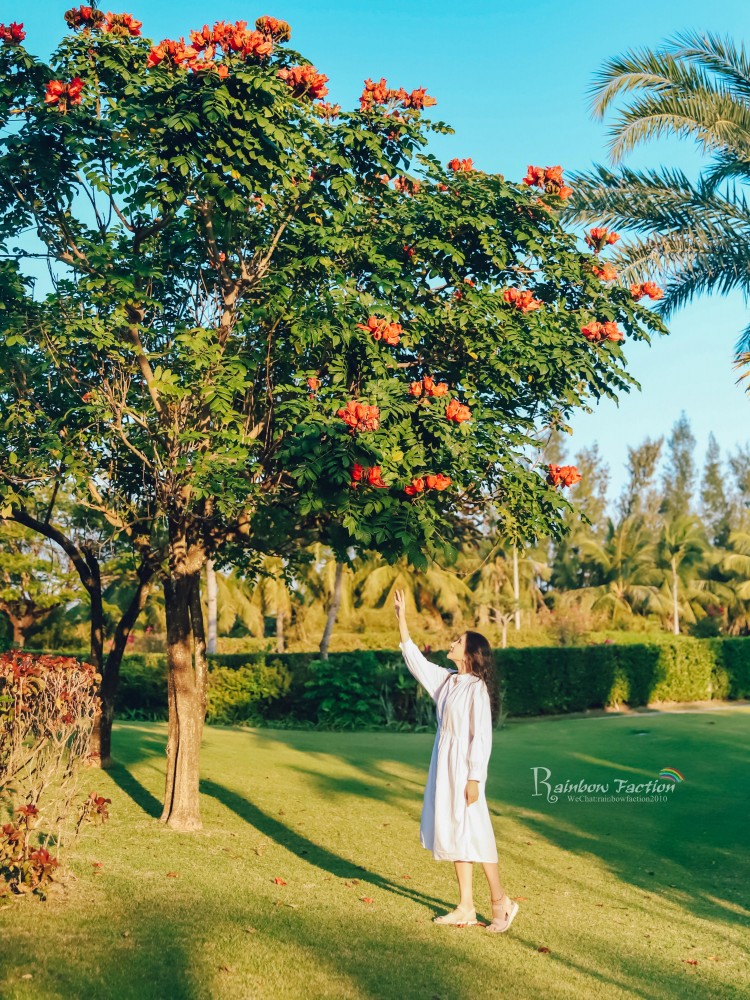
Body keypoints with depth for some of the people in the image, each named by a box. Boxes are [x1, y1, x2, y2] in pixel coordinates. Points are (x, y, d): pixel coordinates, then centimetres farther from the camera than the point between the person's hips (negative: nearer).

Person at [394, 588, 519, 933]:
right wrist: (401, 618, 13)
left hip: (464, 768, -8)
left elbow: (481, 737, -16)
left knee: (473, 833, -3)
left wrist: (474, 779, -19)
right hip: (444, 764, 8)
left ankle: (500, 901, 11)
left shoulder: (477, 688, -14)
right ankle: (466, 907, 17)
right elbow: (413, 657, 16)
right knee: (453, 834, 10)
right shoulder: (446, 679, 8)